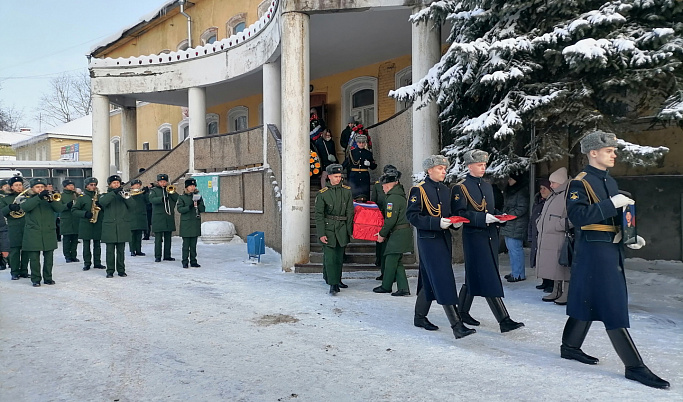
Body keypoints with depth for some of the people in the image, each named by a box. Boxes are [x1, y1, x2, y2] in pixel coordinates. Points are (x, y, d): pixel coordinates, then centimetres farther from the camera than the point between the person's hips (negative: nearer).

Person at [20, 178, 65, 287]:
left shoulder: (49, 198, 12)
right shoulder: (29, 200, 8)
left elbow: (60, 208, -5)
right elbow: (24, 207, -17)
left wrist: (51, 200, -24)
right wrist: (39, 197, -27)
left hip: (49, 233, 2)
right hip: (33, 235, -2)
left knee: (49, 258, 5)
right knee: (34, 258, 0)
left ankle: (48, 278, 14)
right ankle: (36, 279, 7)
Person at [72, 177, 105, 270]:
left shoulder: (99, 196, 12)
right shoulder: (81, 197, 3)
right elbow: (74, 210, 0)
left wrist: (101, 206, -9)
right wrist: (85, 213, -15)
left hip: (98, 224, 2)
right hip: (85, 225, -2)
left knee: (97, 244, 6)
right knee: (86, 245, 1)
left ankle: (97, 262, 12)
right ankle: (87, 263, 8)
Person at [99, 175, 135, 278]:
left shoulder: (124, 194, 15)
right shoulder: (106, 195, 10)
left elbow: (132, 205, 0)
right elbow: (102, 202, -14)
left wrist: (126, 197, -17)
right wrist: (114, 192, -21)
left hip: (122, 227, 1)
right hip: (109, 226, -1)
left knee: (121, 251, 5)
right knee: (110, 251, -1)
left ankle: (121, 270, 11)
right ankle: (110, 271, 5)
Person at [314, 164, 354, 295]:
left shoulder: (346, 191, 3)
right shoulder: (322, 193, -5)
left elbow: (350, 212, 6)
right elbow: (318, 215, -5)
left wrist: (349, 230, 3)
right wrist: (321, 234, -11)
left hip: (342, 228, 3)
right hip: (328, 228, -3)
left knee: (339, 257, 11)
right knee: (329, 256, -9)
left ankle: (337, 279, 27)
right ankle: (333, 284, -8)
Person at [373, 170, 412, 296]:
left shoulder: (393, 198, -15)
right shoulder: (400, 195, 16)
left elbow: (390, 220, -18)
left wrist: (382, 234, -5)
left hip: (398, 234, -10)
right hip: (404, 232, 10)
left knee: (390, 261, 2)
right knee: (397, 262, 11)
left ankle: (386, 286, 14)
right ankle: (403, 288, 9)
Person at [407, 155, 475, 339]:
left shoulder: (445, 190, 16)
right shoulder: (418, 190, -8)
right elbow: (412, 216, -13)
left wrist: (455, 222, 1)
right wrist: (437, 223, -22)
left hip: (444, 239, 8)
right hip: (428, 240, -8)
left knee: (430, 281, 14)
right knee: (443, 281, -11)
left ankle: (420, 317, 27)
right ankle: (456, 325, -10)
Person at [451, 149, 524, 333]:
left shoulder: (488, 186, 18)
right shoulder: (461, 188, -6)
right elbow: (459, 213, -13)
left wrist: (499, 216, 5)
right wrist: (483, 218, -22)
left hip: (490, 236, 8)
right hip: (474, 237, -7)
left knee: (474, 276, 13)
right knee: (488, 279, -8)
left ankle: (463, 312, 26)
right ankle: (504, 320, -8)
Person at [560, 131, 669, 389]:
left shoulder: (609, 181, 16)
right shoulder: (580, 183, -11)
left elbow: (616, 217, 22)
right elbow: (578, 216, -24)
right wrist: (610, 204, -26)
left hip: (612, 249, 9)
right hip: (594, 250, -9)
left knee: (589, 300, 15)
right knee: (613, 307, -5)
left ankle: (570, 347, 27)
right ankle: (634, 366, 1)